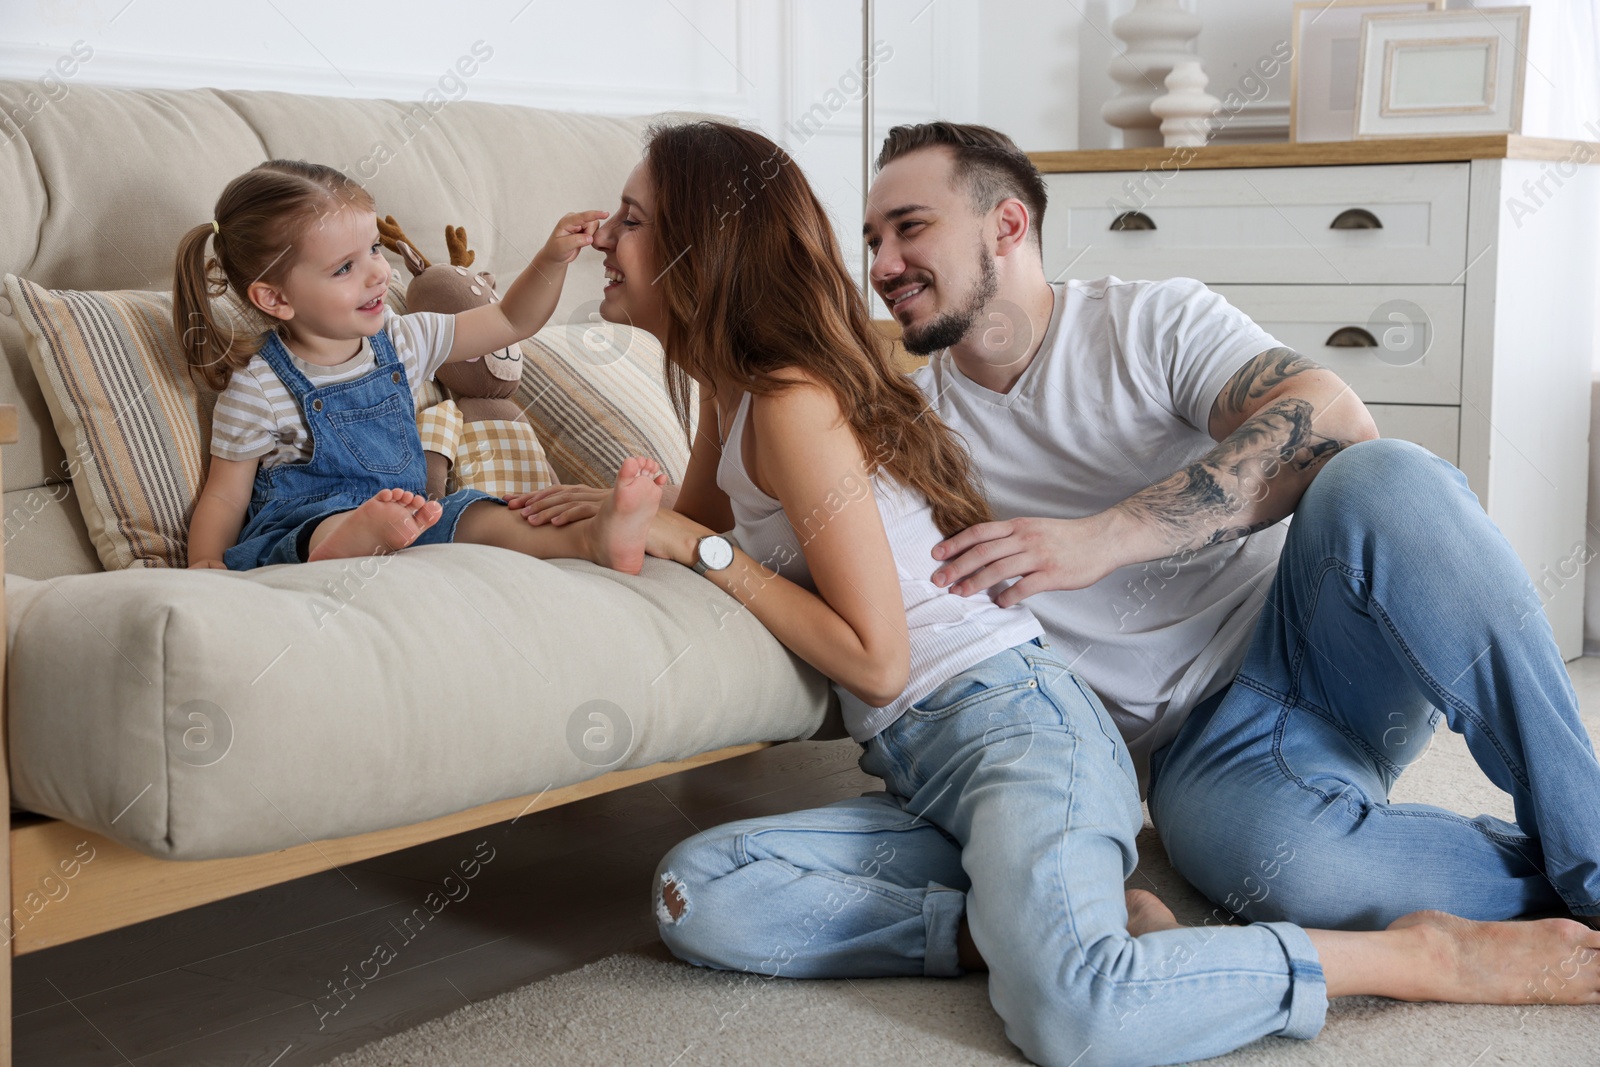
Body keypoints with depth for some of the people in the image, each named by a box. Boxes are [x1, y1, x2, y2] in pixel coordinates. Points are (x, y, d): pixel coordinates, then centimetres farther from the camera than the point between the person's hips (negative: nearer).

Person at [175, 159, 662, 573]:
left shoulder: (401, 340, 10)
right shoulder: (259, 388, -6)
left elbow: (510, 322, 17)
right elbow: (225, 495, -1)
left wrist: (552, 259, 1)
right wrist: (206, 564, -19)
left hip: (404, 520, 4)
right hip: (294, 532, -4)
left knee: (471, 515, -26)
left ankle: (591, 537, -46)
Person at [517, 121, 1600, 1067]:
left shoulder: (793, 403, -9)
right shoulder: (731, 386, 19)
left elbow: (873, 657, -12)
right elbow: (697, 524, 37)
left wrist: (700, 549, -8)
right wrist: (621, 513, 16)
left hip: (1013, 723, -9)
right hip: (925, 778, 9)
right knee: (695, 894, -15)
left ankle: (1431, 954, -13)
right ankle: (1034, 923, -10)